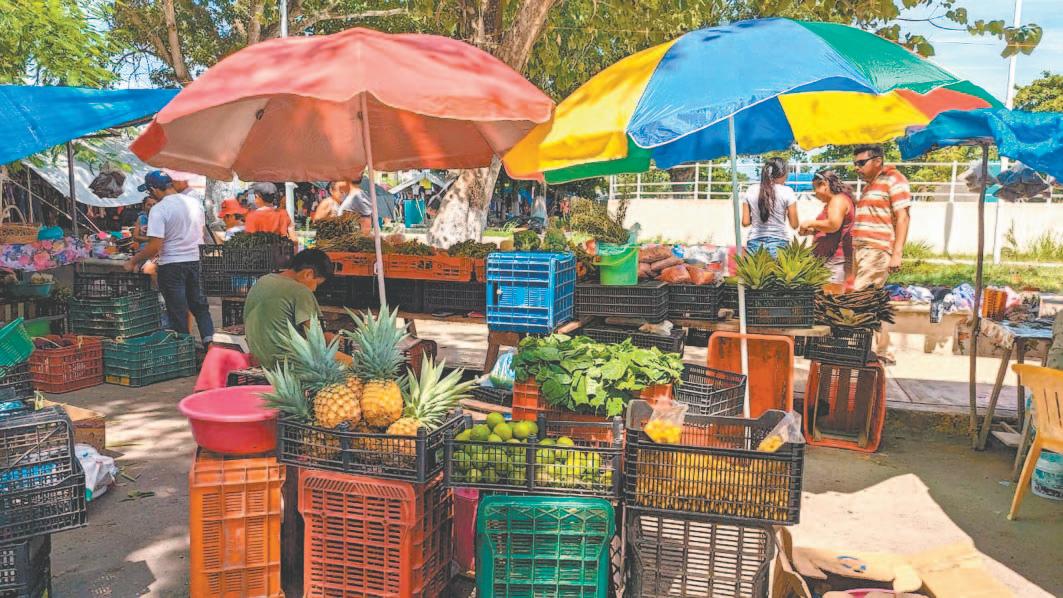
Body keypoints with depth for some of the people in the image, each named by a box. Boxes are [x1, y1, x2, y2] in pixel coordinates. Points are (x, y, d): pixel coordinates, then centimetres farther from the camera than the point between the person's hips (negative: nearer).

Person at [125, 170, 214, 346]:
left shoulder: (159, 209, -16)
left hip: (171, 265, -6)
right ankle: (209, 339, 9)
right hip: (194, 260, 6)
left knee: (178, 311, 4)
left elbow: (155, 246, -19)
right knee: (199, 305, 17)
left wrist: (133, 261, -7)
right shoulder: (195, 202, 3)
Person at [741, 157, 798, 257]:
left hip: (754, 243, 3)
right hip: (778, 243, -3)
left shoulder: (751, 190, 4)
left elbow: (745, 222, 4)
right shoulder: (786, 191, -4)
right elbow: (794, 224, -1)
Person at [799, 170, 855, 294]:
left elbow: (834, 225, -24)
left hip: (836, 259, -10)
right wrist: (812, 231, 18)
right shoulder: (834, 201, 23)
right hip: (830, 258, 10)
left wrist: (811, 223, -11)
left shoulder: (838, 200, -8)